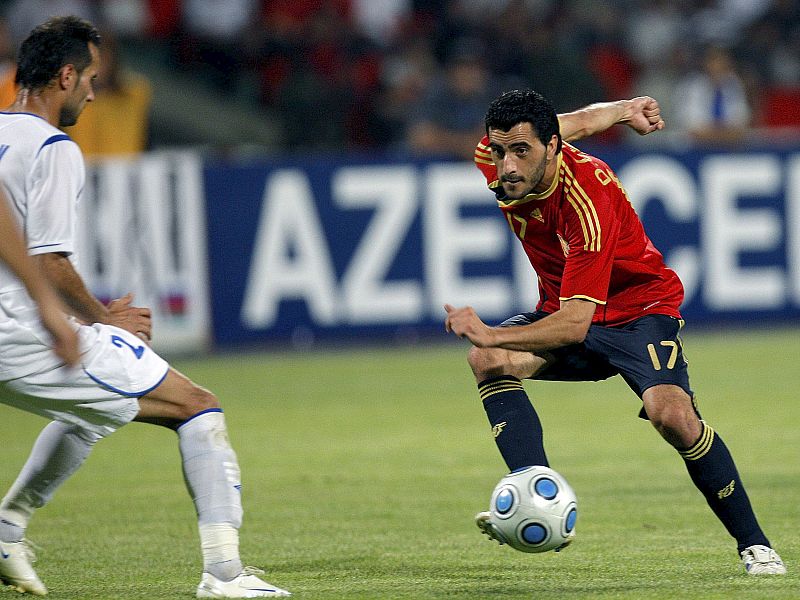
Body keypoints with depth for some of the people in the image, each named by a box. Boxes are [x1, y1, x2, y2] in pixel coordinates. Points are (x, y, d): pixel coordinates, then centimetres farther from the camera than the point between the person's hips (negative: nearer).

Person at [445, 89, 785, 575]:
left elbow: (576, 324, -39)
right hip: (563, 308, 6)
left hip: (640, 309, -6)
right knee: (489, 361, -23)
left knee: (673, 415, -29)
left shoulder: (589, 199, -35)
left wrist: (490, 334, -49)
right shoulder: (494, 158, -16)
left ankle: (754, 543, -11)